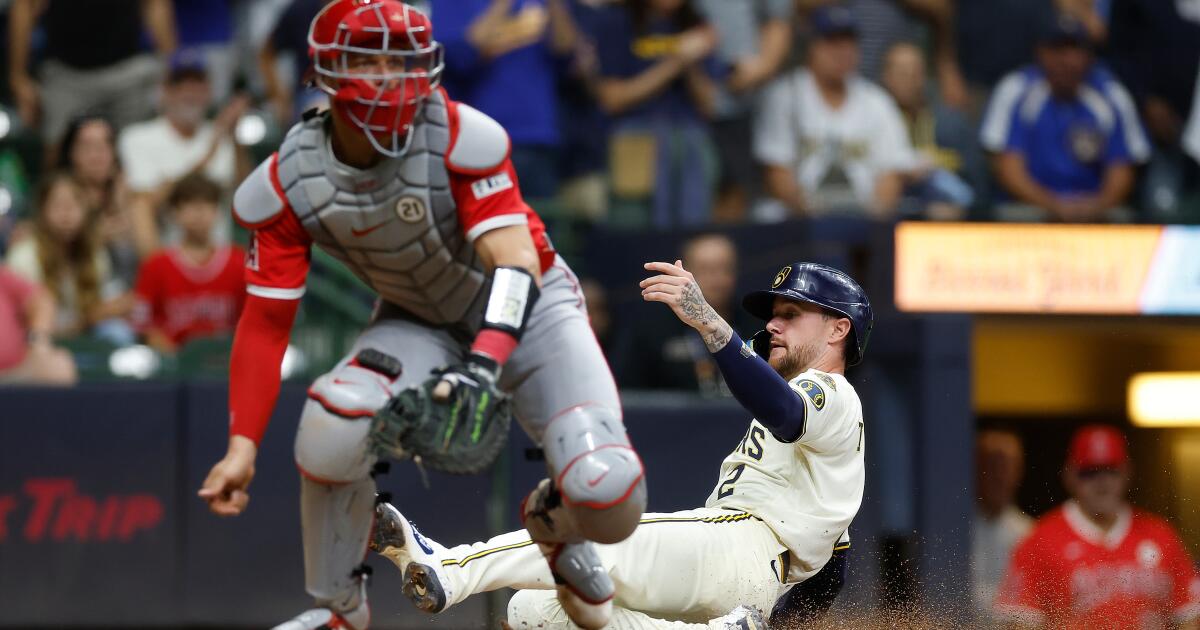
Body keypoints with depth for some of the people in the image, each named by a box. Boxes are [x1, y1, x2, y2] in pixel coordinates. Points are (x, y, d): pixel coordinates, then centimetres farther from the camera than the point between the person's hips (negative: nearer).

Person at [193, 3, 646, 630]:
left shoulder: (462, 138, -27)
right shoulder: (289, 184, -16)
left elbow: (516, 261, -34)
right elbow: (265, 320, -11)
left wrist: (484, 366, -51)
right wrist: (242, 447, -20)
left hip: (527, 313, -2)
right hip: (421, 323, 2)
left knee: (609, 497, -22)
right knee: (332, 426, -30)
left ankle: (553, 521, 20)